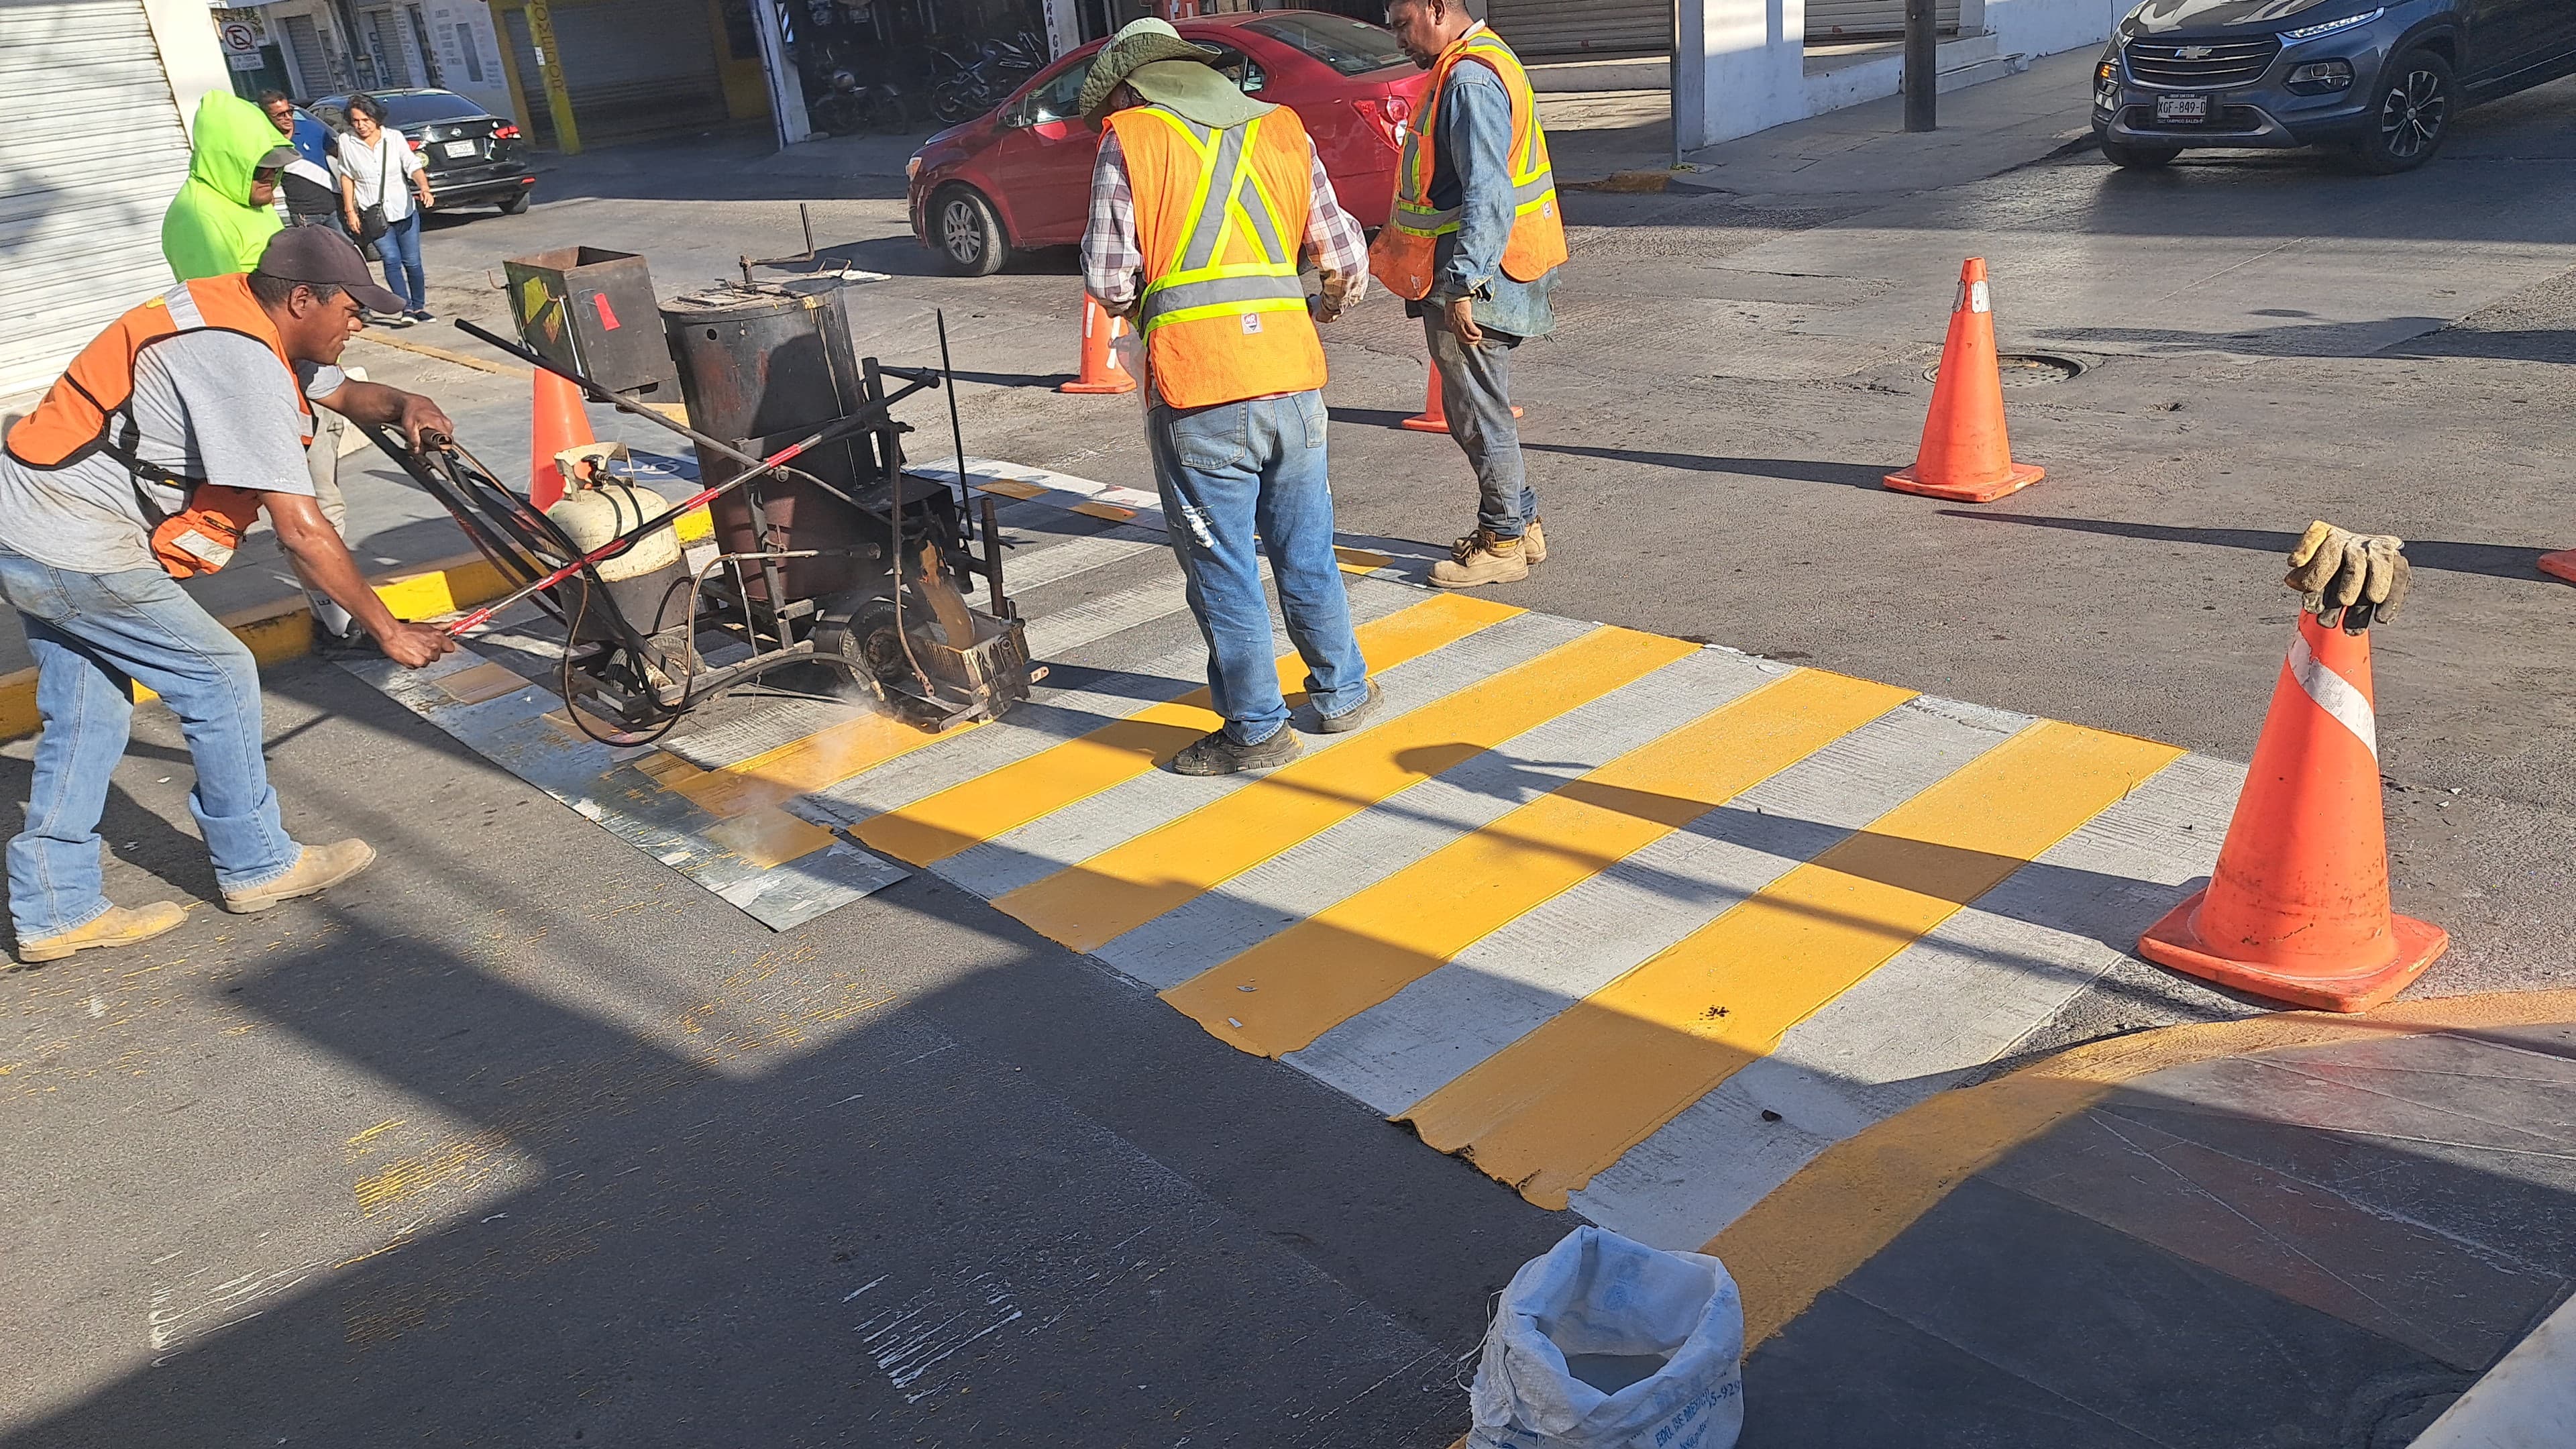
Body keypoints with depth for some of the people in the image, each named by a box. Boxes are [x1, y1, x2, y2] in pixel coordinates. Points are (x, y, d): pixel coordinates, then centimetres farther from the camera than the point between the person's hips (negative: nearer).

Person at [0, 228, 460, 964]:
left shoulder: (243, 318, 7)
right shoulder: (241, 362, -23)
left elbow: (341, 390, 22)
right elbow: (301, 529, -25)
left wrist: (403, 404, -2)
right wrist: (389, 630, -20)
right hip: (80, 551, -10)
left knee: (86, 714, 14)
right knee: (220, 676, 2)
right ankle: (256, 867, 16)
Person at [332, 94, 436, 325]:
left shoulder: (394, 137, -2)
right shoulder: (346, 141, -2)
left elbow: (413, 166, -7)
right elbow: (346, 177, 4)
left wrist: (424, 189, -26)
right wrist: (350, 211, 1)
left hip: (404, 210, 1)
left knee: (412, 261, 4)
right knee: (391, 259, -17)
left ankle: (419, 306, 18)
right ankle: (405, 307, -20)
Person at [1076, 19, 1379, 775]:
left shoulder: (1129, 142, 2)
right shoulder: (1283, 130, 14)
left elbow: (1109, 280, -3)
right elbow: (1348, 257, 13)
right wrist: (1331, 303, 33)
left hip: (1197, 390, -4)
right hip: (1292, 376, 4)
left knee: (1222, 567, 7)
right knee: (1306, 551, 19)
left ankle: (1255, 728, 15)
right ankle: (1341, 694, 31)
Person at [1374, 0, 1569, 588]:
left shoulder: (1471, 81, -18)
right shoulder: (1476, 65, 16)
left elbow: (1488, 195, -26)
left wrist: (1463, 285, -28)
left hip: (1472, 277, -11)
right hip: (1463, 274, 11)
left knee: (1479, 413, -1)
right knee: (1475, 409, 17)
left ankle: (1503, 544, 9)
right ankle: (1521, 523, 27)